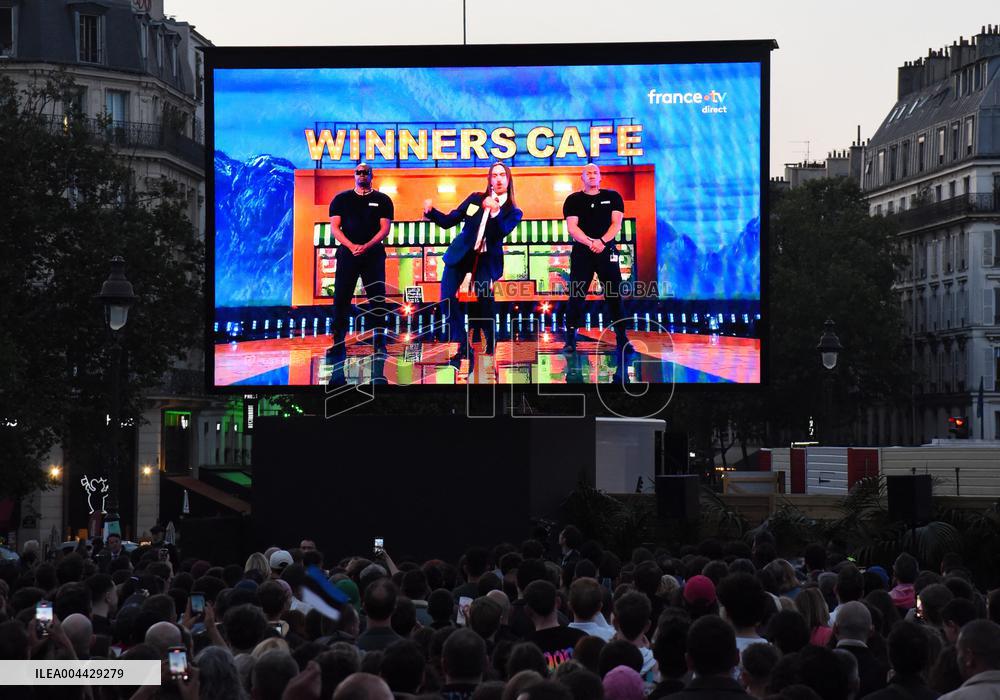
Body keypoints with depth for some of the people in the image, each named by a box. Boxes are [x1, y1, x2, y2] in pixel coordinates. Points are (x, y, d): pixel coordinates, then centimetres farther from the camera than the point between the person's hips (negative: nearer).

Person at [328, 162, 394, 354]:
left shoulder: (382, 200, 7)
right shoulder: (341, 199, 10)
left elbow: (385, 229, 0)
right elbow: (335, 227, 3)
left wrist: (366, 246, -15)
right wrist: (352, 246, -13)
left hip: (373, 254, -1)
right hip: (347, 253, 1)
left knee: (377, 298, -1)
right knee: (341, 297, -4)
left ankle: (379, 341, 1)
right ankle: (338, 342, -2)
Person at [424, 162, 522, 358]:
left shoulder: (513, 212, -1)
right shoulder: (475, 199, 6)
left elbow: (502, 233, -20)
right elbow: (448, 221, 7)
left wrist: (495, 212, -35)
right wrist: (430, 211, -10)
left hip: (486, 259, -3)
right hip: (461, 253, 3)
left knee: (485, 299, -18)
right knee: (447, 297, -8)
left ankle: (490, 343, 2)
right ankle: (461, 343, 2)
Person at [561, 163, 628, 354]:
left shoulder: (612, 197, 10)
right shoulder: (573, 200, 8)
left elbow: (616, 224, 0)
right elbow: (572, 227, -4)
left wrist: (602, 241, -17)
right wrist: (590, 242, -19)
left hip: (607, 250, 1)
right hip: (581, 252, -1)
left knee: (615, 295, 0)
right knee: (576, 296, -4)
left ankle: (621, 338, 4)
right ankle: (570, 340, -2)